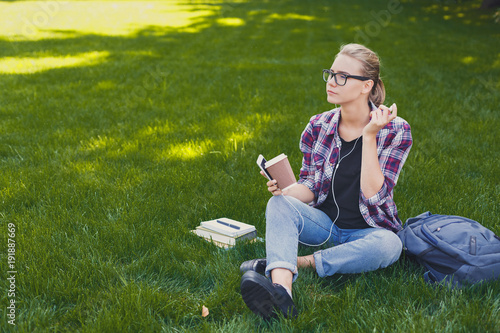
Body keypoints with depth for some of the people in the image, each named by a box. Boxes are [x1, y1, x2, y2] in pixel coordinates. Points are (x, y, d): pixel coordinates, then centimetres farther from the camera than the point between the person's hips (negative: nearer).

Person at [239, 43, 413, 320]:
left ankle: (299, 262, -26)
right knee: (278, 205, -27)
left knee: (389, 245, -36)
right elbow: (310, 187, 3)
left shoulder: (395, 130, -9)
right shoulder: (318, 127, -1)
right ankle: (281, 290, -50)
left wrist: (369, 135, -23)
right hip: (324, 222, 2)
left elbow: (373, 195, -18)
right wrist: (286, 190, -20)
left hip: (367, 231, -2)